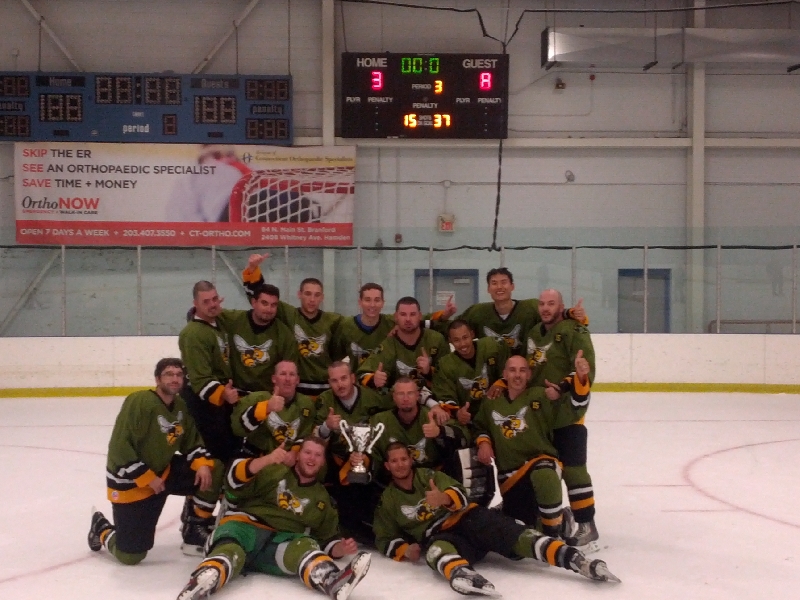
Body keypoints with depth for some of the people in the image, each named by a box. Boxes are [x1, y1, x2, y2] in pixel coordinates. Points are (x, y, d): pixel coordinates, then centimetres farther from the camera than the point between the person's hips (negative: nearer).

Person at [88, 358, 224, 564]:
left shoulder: (182, 406, -1)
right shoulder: (139, 402, -25)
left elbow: (192, 442, 6)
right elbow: (119, 448, -26)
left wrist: (203, 464, -16)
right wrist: (147, 478, -23)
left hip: (163, 471, 7)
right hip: (129, 482, -7)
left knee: (212, 471, -11)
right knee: (131, 555, -6)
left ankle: (194, 529, 6)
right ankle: (102, 529, 29)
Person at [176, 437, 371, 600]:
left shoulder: (322, 499, 26)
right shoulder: (273, 471, 12)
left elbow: (327, 538, 24)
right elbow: (236, 482, -4)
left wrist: (340, 548, -1)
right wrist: (266, 460, -19)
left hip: (282, 544, 1)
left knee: (305, 546, -33)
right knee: (230, 550, -38)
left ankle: (333, 581, -66)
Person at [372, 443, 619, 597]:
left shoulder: (428, 475, 10)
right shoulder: (386, 501, 13)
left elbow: (459, 494, -1)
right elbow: (385, 539, 15)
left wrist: (444, 498, -25)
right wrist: (404, 550, -7)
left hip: (466, 519, 1)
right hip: (440, 536, -1)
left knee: (508, 533, -26)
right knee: (436, 549, -39)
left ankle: (573, 558, -41)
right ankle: (461, 574, -76)